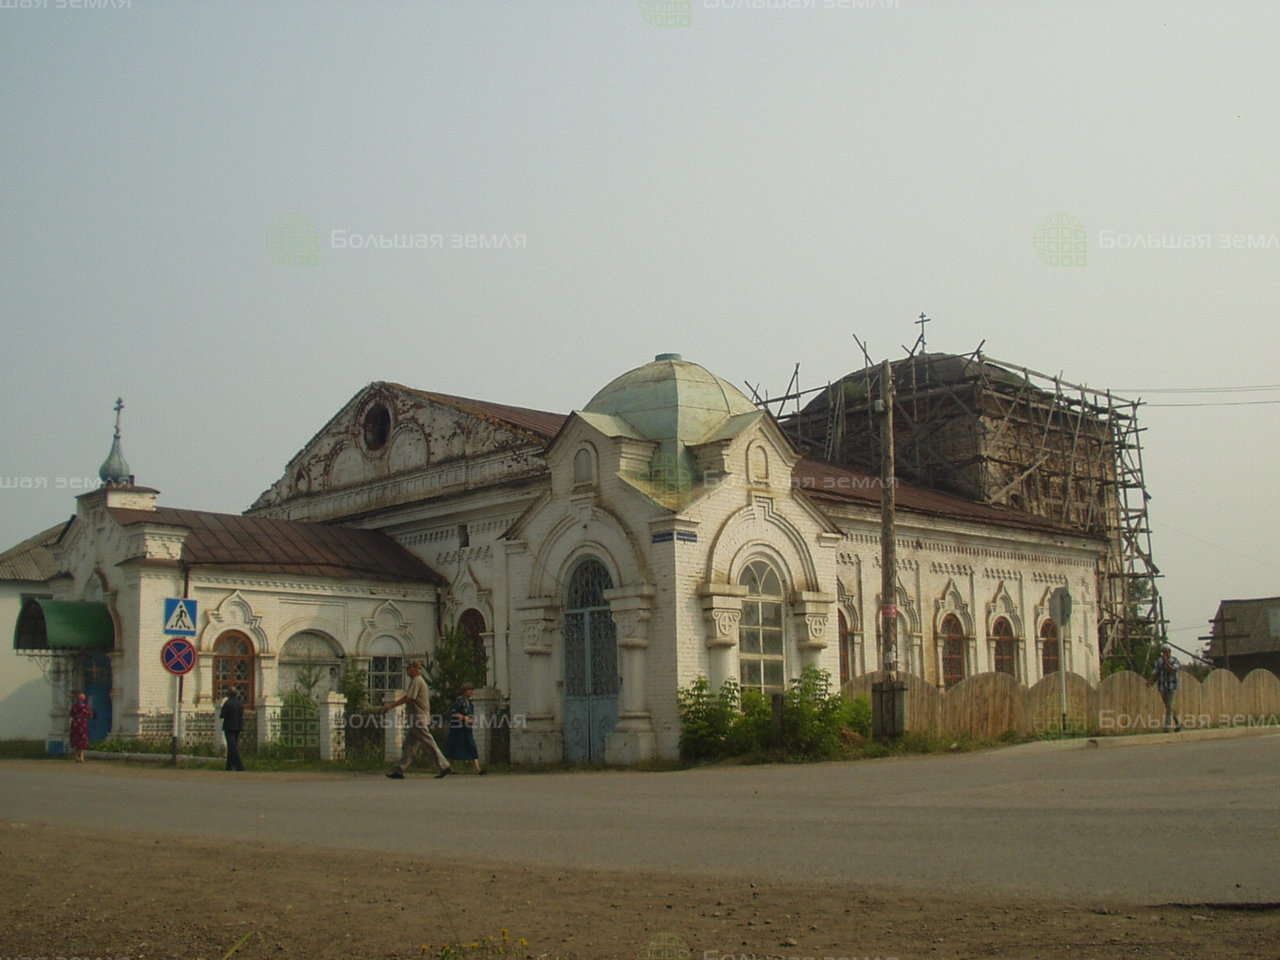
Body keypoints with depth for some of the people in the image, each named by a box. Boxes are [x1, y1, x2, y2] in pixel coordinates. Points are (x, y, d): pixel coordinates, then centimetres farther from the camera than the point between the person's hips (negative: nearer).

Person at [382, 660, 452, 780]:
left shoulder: (416, 681, -12)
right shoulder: (420, 681, 19)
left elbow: (408, 698, -20)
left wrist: (391, 706, -17)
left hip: (418, 718, -10)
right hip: (418, 719, 10)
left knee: (430, 743, -8)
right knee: (409, 745, 8)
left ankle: (444, 766, -6)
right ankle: (399, 770, 8)